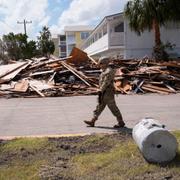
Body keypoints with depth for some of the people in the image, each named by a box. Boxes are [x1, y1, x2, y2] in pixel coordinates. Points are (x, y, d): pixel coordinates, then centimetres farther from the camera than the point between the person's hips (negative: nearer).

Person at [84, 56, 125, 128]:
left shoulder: (109, 71, -17)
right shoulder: (105, 71, 15)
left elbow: (105, 83, -23)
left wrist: (100, 91, -23)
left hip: (108, 93, -10)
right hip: (104, 93, 10)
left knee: (113, 108, -2)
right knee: (99, 107, 10)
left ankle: (121, 122, 10)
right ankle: (92, 121, 14)